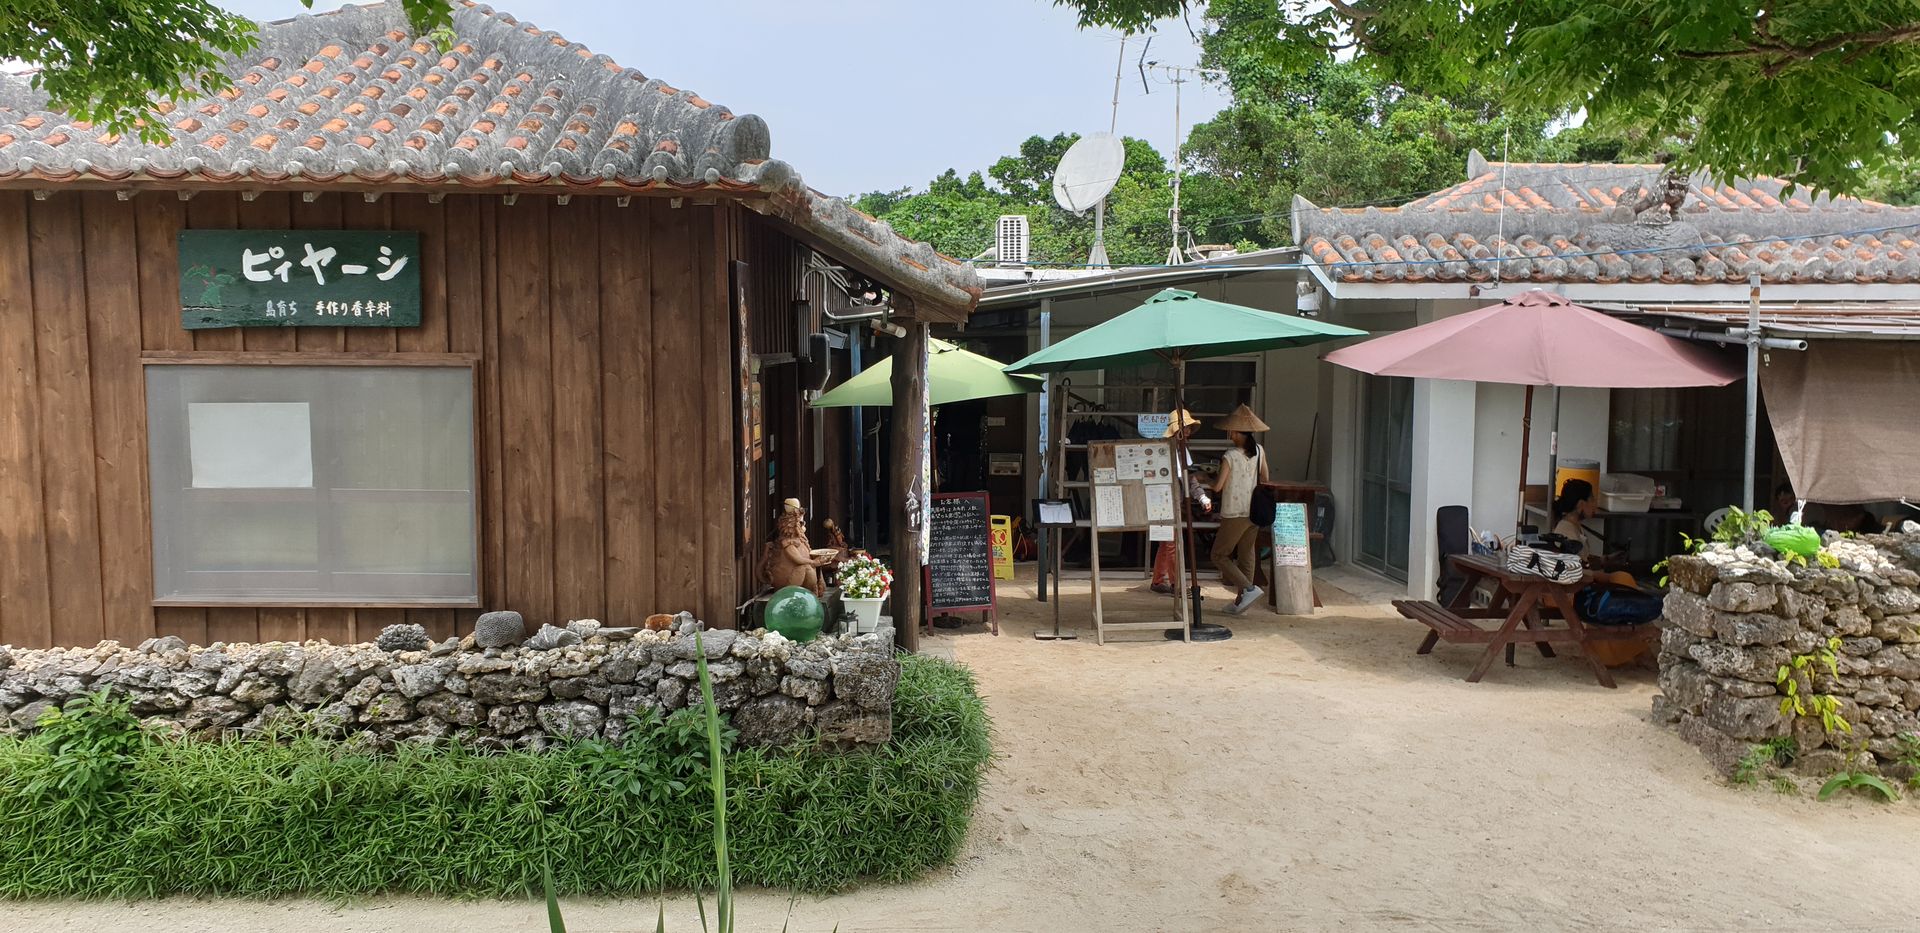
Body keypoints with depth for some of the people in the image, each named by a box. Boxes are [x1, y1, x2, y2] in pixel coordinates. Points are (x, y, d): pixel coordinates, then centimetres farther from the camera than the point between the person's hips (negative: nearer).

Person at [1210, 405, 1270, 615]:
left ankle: (1248, 588, -10)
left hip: (1234, 515, -7)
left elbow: (1217, 487, -16)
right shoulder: (1259, 452, 2)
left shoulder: (1230, 457, -17)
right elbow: (1265, 480, 11)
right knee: (1246, 556, 13)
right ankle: (1241, 602, 17)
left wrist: (1210, 477, 4)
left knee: (1219, 555, 5)